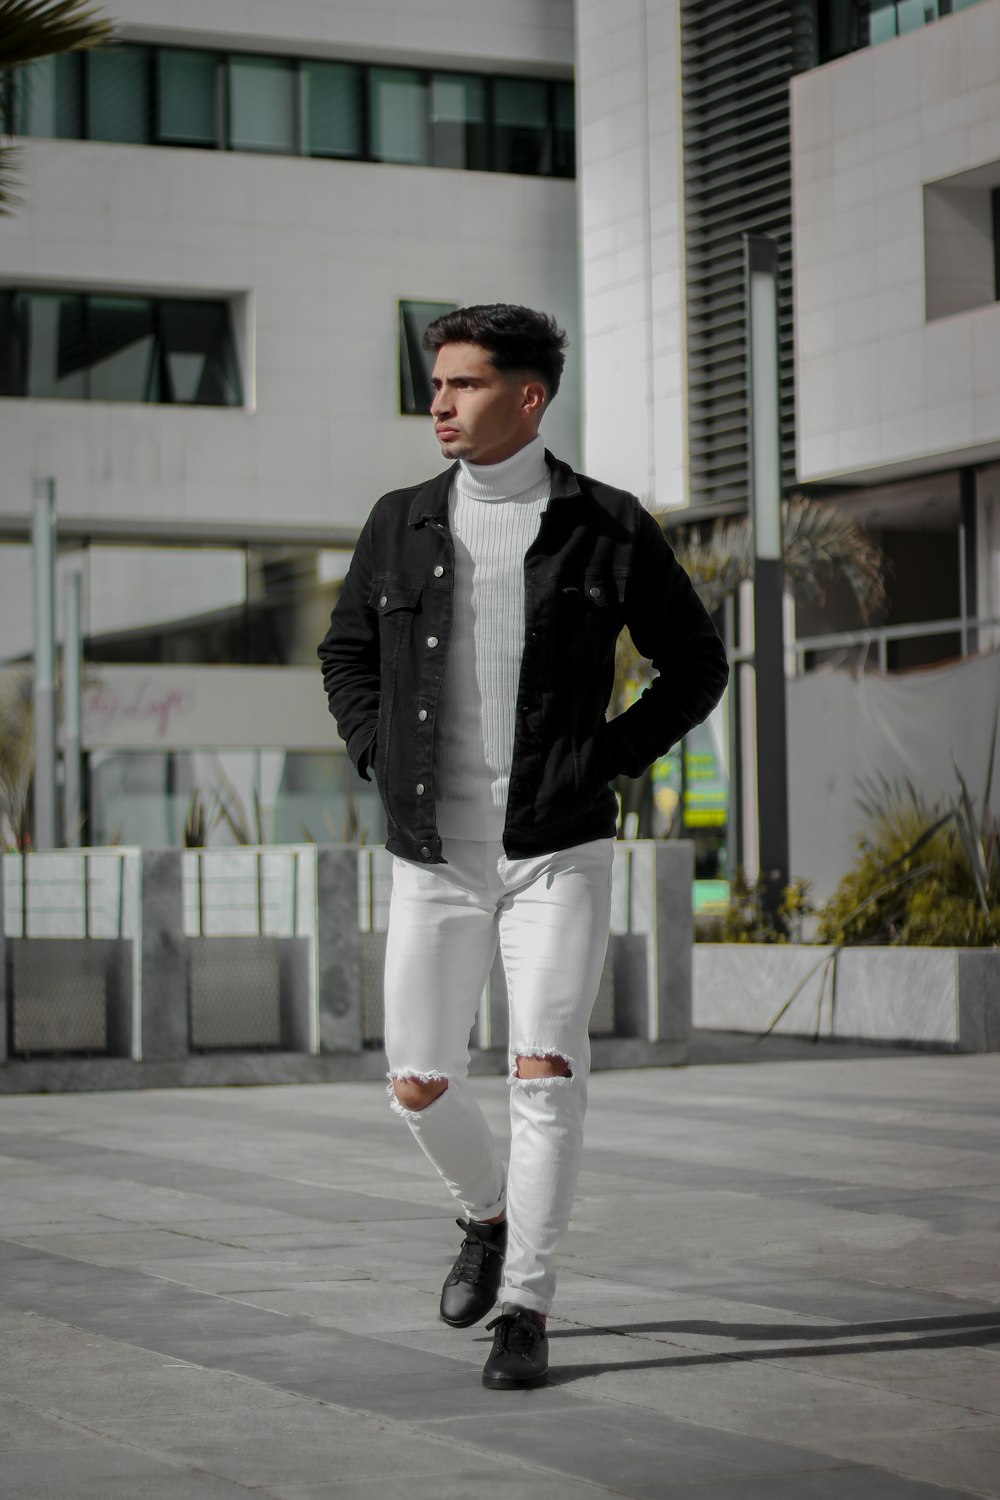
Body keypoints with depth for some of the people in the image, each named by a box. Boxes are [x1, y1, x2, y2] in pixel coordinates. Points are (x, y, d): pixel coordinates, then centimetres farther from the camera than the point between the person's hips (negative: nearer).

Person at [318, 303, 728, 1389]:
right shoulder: (402, 524, 5)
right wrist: (377, 759, 6)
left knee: (545, 1073, -14)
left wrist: (608, 762, -3)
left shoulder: (609, 528, -3)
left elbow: (696, 666, 6)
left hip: (557, 852, -3)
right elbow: (347, 653, 20)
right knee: (419, 1086, 8)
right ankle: (489, 1214, 39)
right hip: (435, 855, 4)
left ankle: (526, 1310, -4)